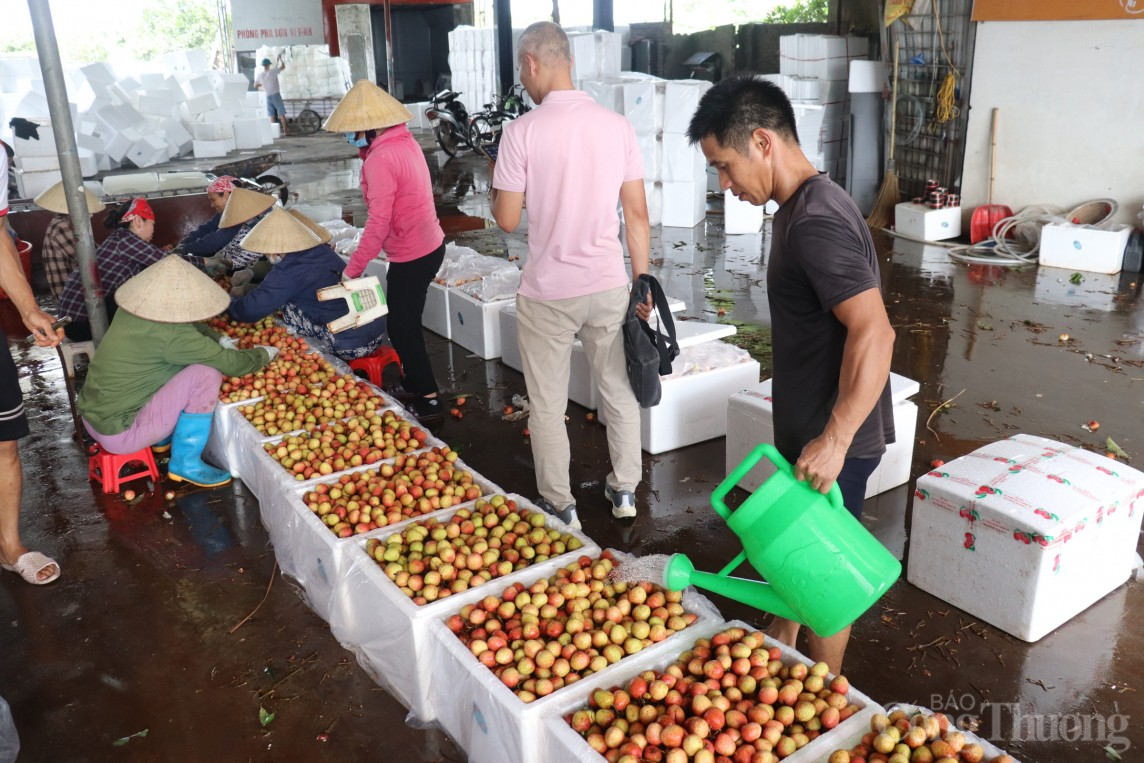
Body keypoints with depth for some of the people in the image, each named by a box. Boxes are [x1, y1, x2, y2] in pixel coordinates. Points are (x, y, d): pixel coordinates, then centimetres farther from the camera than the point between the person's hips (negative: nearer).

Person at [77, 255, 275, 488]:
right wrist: (263, 354, 2)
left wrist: (219, 342, 4)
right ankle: (186, 464, -3)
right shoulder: (170, 335, -25)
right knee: (206, 373, -16)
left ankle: (162, 437, 22)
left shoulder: (133, 309, -2)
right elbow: (230, 363, -16)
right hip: (118, 434, -8)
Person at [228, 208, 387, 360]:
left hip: (352, 346, -8)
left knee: (286, 306, -1)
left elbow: (250, 310, -10)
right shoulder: (320, 250, 9)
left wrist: (229, 302, 11)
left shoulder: (288, 273, -14)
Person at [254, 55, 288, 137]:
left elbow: (255, 86, 12)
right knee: (281, 114, -1)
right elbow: (283, 66, 2)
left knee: (272, 115, 7)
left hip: (268, 96, 4)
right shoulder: (273, 72, -9)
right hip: (276, 95, -4)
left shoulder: (259, 75, 2)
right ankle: (285, 131, -3)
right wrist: (279, 58, 17)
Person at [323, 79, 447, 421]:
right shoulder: (405, 141, 6)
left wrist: (353, 269, -18)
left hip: (411, 257, -9)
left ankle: (427, 398, 14)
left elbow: (379, 222, -23)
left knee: (403, 329, 4)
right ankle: (413, 384, 33)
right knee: (406, 322, 20)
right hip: (431, 245, 9)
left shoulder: (381, 158, -20)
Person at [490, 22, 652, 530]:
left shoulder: (522, 131, -12)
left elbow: (506, 219, -8)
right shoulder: (617, 126, -1)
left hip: (548, 293, -3)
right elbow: (638, 214, 2)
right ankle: (625, 490, 32)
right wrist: (642, 283, 11)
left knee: (547, 406, 12)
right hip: (609, 284, 4)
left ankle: (559, 507, 23)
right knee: (619, 392, 19)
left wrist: (498, 191, 13)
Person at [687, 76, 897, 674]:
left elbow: (873, 333, -32)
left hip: (832, 442, -10)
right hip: (808, 427, 10)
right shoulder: (802, 207, 8)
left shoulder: (816, 221, -25)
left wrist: (834, 440, -29)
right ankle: (778, 649, 48)